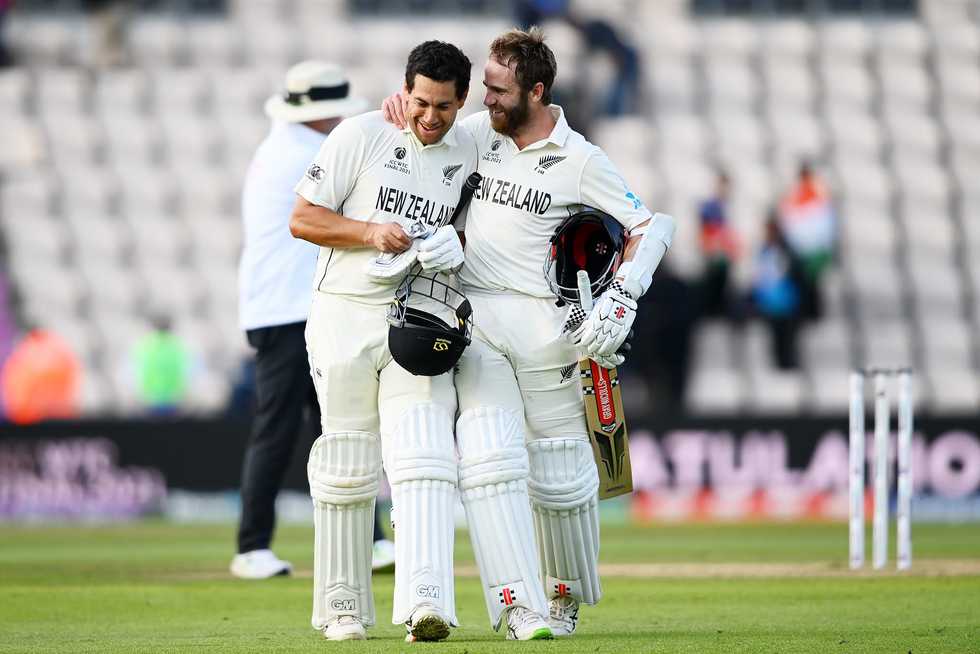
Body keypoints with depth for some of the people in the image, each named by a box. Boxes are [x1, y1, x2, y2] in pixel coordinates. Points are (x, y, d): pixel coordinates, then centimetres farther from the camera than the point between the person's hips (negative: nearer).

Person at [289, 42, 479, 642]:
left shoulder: (471, 154, 6)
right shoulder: (361, 136, -5)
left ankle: (425, 603, -27)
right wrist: (372, 233, -18)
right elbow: (302, 219, -4)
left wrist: (457, 246, -6)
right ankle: (343, 607, 17)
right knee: (347, 465, 4)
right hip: (346, 316, -2)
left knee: (424, 458, -15)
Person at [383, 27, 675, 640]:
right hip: (474, 319, 3)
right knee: (489, 456, -14)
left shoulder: (579, 161, -5)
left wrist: (621, 298, -19)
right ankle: (519, 605, -18)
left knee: (560, 473, 3)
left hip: (542, 324, -3)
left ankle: (565, 596, 27)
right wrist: (402, 104, 1)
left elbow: (653, 226, -6)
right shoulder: (478, 130, 8)